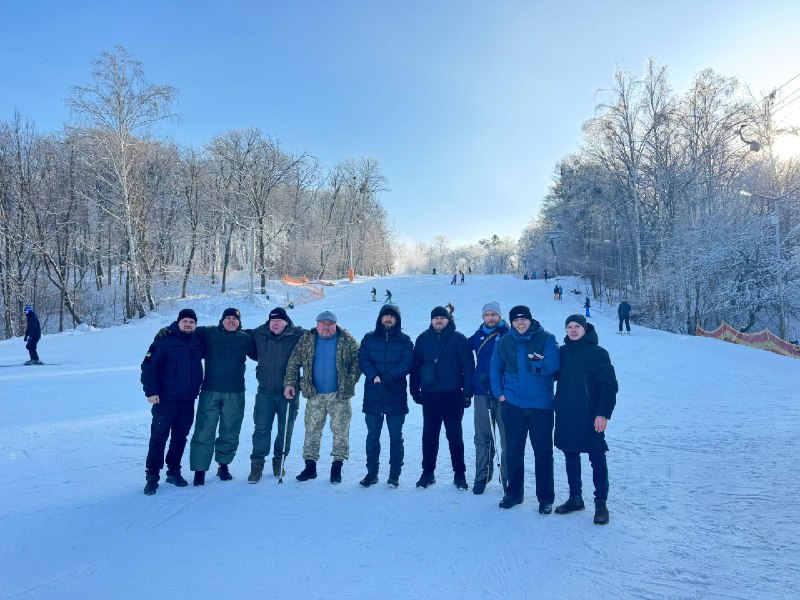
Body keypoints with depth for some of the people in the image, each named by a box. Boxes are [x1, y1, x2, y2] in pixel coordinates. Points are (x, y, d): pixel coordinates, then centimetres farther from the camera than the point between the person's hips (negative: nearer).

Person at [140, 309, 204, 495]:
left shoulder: (198, 342, 7)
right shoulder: (164, 341, -8)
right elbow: (148, 366, -10)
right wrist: (150, 391, -14)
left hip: (188, 401, 5)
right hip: (165, 399, -5)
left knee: (180, 437, 12)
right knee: (159, 437, -1)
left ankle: (174, 471, 25)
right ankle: (152, 475, 9)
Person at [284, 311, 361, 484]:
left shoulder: (346, 340, -1)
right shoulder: (306, 340, 3)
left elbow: (358, 360, 0)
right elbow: (293, 362, 4)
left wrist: (351, 381, -9)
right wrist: (289, 383, -5)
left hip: (340, 395, -2)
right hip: (314, 395, 2)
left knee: (340, 431, 2)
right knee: (312, 430, 8)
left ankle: (337, 467, 14)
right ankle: (310, 466, 20)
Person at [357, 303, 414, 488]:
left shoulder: (405, 341, 5)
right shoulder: (369, 339, 9)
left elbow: (407, 364, -7)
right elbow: (363, 360, -2)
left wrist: (386, 378, -19)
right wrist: (374, 376, -20)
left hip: (396, 396, -1)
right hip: (373, 396, 1)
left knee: (396, 436, 6)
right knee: (372, 436, 8)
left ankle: (395, 474, 16)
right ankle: (372, 473, 20)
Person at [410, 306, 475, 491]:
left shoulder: (458, 339, -1)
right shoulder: (423, 339, 7)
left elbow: (468, 367, -3)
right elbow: (415, 366, 11)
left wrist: (468, 392, -7)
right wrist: (415, 390, 7)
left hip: (453, 394, -2)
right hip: (429, 394, 3)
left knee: (454, 435, 4)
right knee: (429, 434, 9)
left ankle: (459, 473, 17)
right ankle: (428, 472, 21)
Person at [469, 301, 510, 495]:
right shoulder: (478, 336, 9)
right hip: (481, 393, 3)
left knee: (507, 437, 1)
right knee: (482, 438, 10)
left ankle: (508, 478, 14)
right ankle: (482, 476, 21)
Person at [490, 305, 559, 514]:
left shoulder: (546, 339, -4)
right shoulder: (504, 342, 5)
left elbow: (552, 365, -16)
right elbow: (495, 369, 10)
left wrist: (529, 364, -8)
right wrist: (499, 392, 1)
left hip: (541, 404, -3)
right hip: (512, 404, 3)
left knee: (543, 451, 6)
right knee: (513, 450, 12)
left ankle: (546, 497, 20)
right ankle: (514, 493, 28)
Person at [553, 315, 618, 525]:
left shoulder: (598, 353, -7)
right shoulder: (562, 352, 8)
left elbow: (609, 386, -9)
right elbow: (553, 375, 19)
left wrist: (603, 414, -15)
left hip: (590, 417, -5)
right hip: (565, 416, 5)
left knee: (597, 459, 3)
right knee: (570, 457, 13)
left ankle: (601, 503, 15)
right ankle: (575, 498, 27)